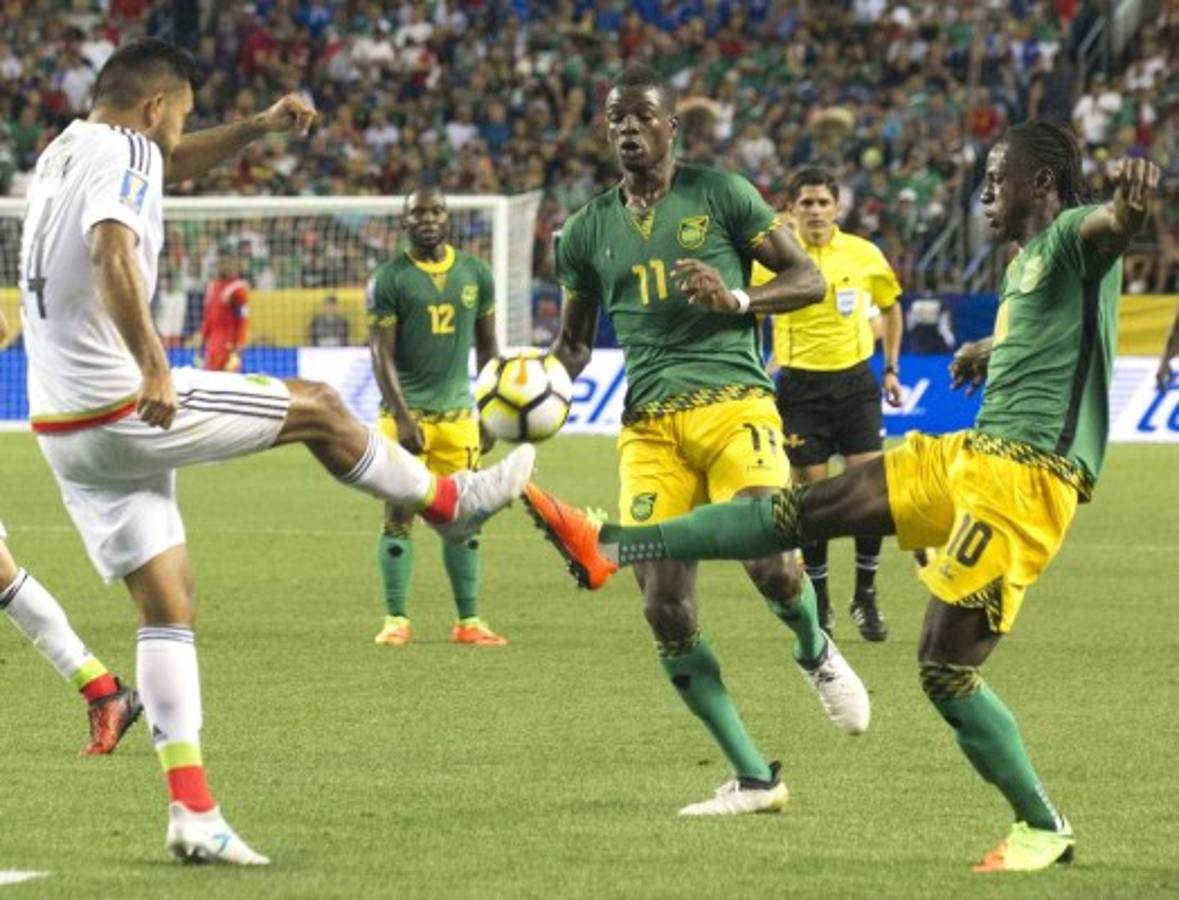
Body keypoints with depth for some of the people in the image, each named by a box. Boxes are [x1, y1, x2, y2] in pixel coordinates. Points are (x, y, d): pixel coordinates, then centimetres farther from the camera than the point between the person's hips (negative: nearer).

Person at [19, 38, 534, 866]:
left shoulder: (64, 152, 15)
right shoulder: (124, 155, -12)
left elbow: (171, 164, 33)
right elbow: (112, 251, -31)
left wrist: (258, 128, 25)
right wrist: (154, 367, -38)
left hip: (64, 427, 9)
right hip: (122, 407, -9)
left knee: (168, 604, 9)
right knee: (317, 408, 10)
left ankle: (192, 812, 3)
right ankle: (450, 503, 31)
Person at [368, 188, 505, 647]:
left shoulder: (475, 274, 8)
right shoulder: (389, 279, -4)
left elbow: (487, 346, 16)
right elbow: (382, 354, -7)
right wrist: (401, 416, -16)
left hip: (457, 412, 4)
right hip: (406, 411, -3)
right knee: (399, 515, -4)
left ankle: (468, 621, 11)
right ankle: (395, 620, 1)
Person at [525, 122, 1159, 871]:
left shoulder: (1074, 238, -10)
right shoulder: (1032, 259, 20)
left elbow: (1113, 224, -37)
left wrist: (1132, 200, -58)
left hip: (1026, 475, -9)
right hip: (972, 452, 9)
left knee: (946, 666, -10)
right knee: (802, 510, 7)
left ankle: (1044, 829, 3)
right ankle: (607, 547, 8)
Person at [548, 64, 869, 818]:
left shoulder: (720, 194, 5)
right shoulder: (587, 232, 16)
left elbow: (809, 280, 5)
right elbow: (576, 342, 26)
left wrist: (738, 298, -13)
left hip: (732, 404, -4)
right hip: (649, 425, 4)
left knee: (772, 563, -25)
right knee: (666, 610, -8)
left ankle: (816, 654, 14)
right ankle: (754, 779, 3)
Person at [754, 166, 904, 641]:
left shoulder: (864, 254, 1)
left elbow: (890, 307, 17)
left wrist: (892, 368, 13)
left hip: (856, 380, 1)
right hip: (800, 385, -1)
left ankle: (866, 598, 7)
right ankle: (819, 603, 13)